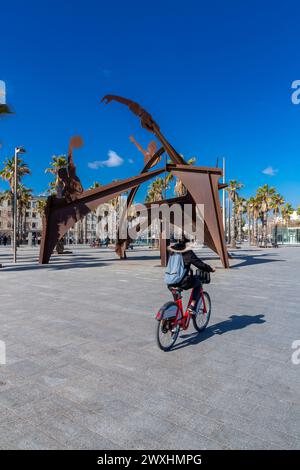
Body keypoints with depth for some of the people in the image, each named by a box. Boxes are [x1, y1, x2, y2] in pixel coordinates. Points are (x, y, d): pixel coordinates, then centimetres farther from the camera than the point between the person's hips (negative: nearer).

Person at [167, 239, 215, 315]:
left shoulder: (172, 251, 9)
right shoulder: (188, 253, -8)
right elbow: (200, 264, -7)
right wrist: (211, 269, 11)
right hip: (183, 283, -6)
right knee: (198, 282, 22)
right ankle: (192, 306, 13)